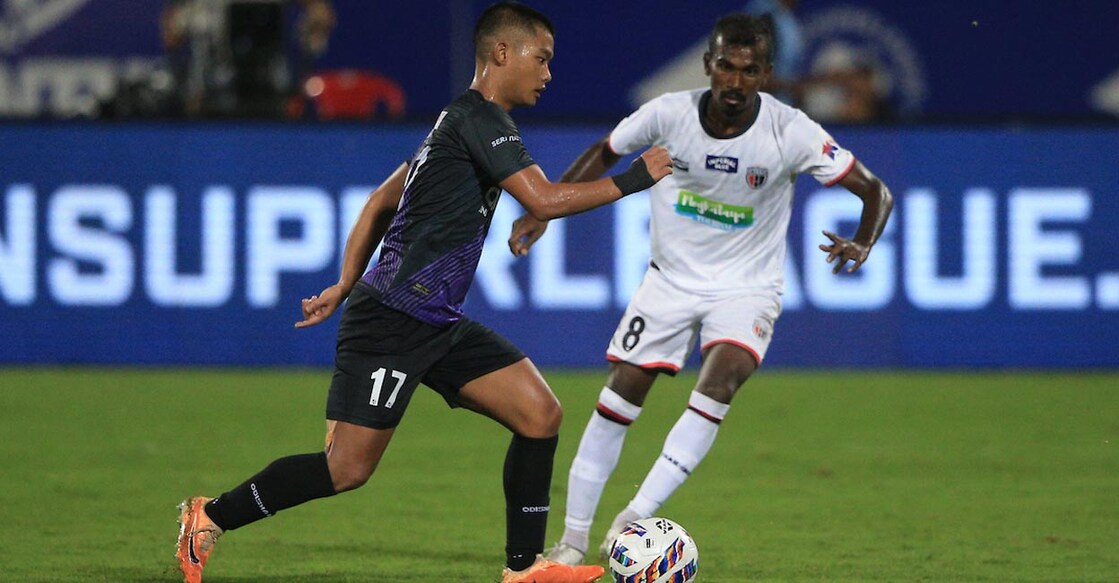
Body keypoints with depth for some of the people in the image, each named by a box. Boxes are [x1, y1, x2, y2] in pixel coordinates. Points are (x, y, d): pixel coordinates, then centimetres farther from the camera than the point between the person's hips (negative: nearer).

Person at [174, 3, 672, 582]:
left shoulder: (462, 122, 18)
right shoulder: (477, 117, -12)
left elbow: (379, 203, 23)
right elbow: (542, 200, -21)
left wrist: (345, 286, 22)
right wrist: (630, 180, -12)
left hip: (438, 325, 10)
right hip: (392, 321, -10)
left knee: (541, 413, 0)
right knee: (347, 468, -8)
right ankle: (210, 517, 8)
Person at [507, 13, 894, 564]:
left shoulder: (792, 133, -20)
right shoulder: (669, 113, -14)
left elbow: (875, 191, -14)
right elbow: (602, 153, 5)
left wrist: (862, 244, -33)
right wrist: (542, 212, 0)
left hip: (747, 288, -2)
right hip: (671, 277, 2)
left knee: (719, 383, -28)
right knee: (620, 395, -2)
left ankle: (635, 518, -25)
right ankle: (573, 540, 11)